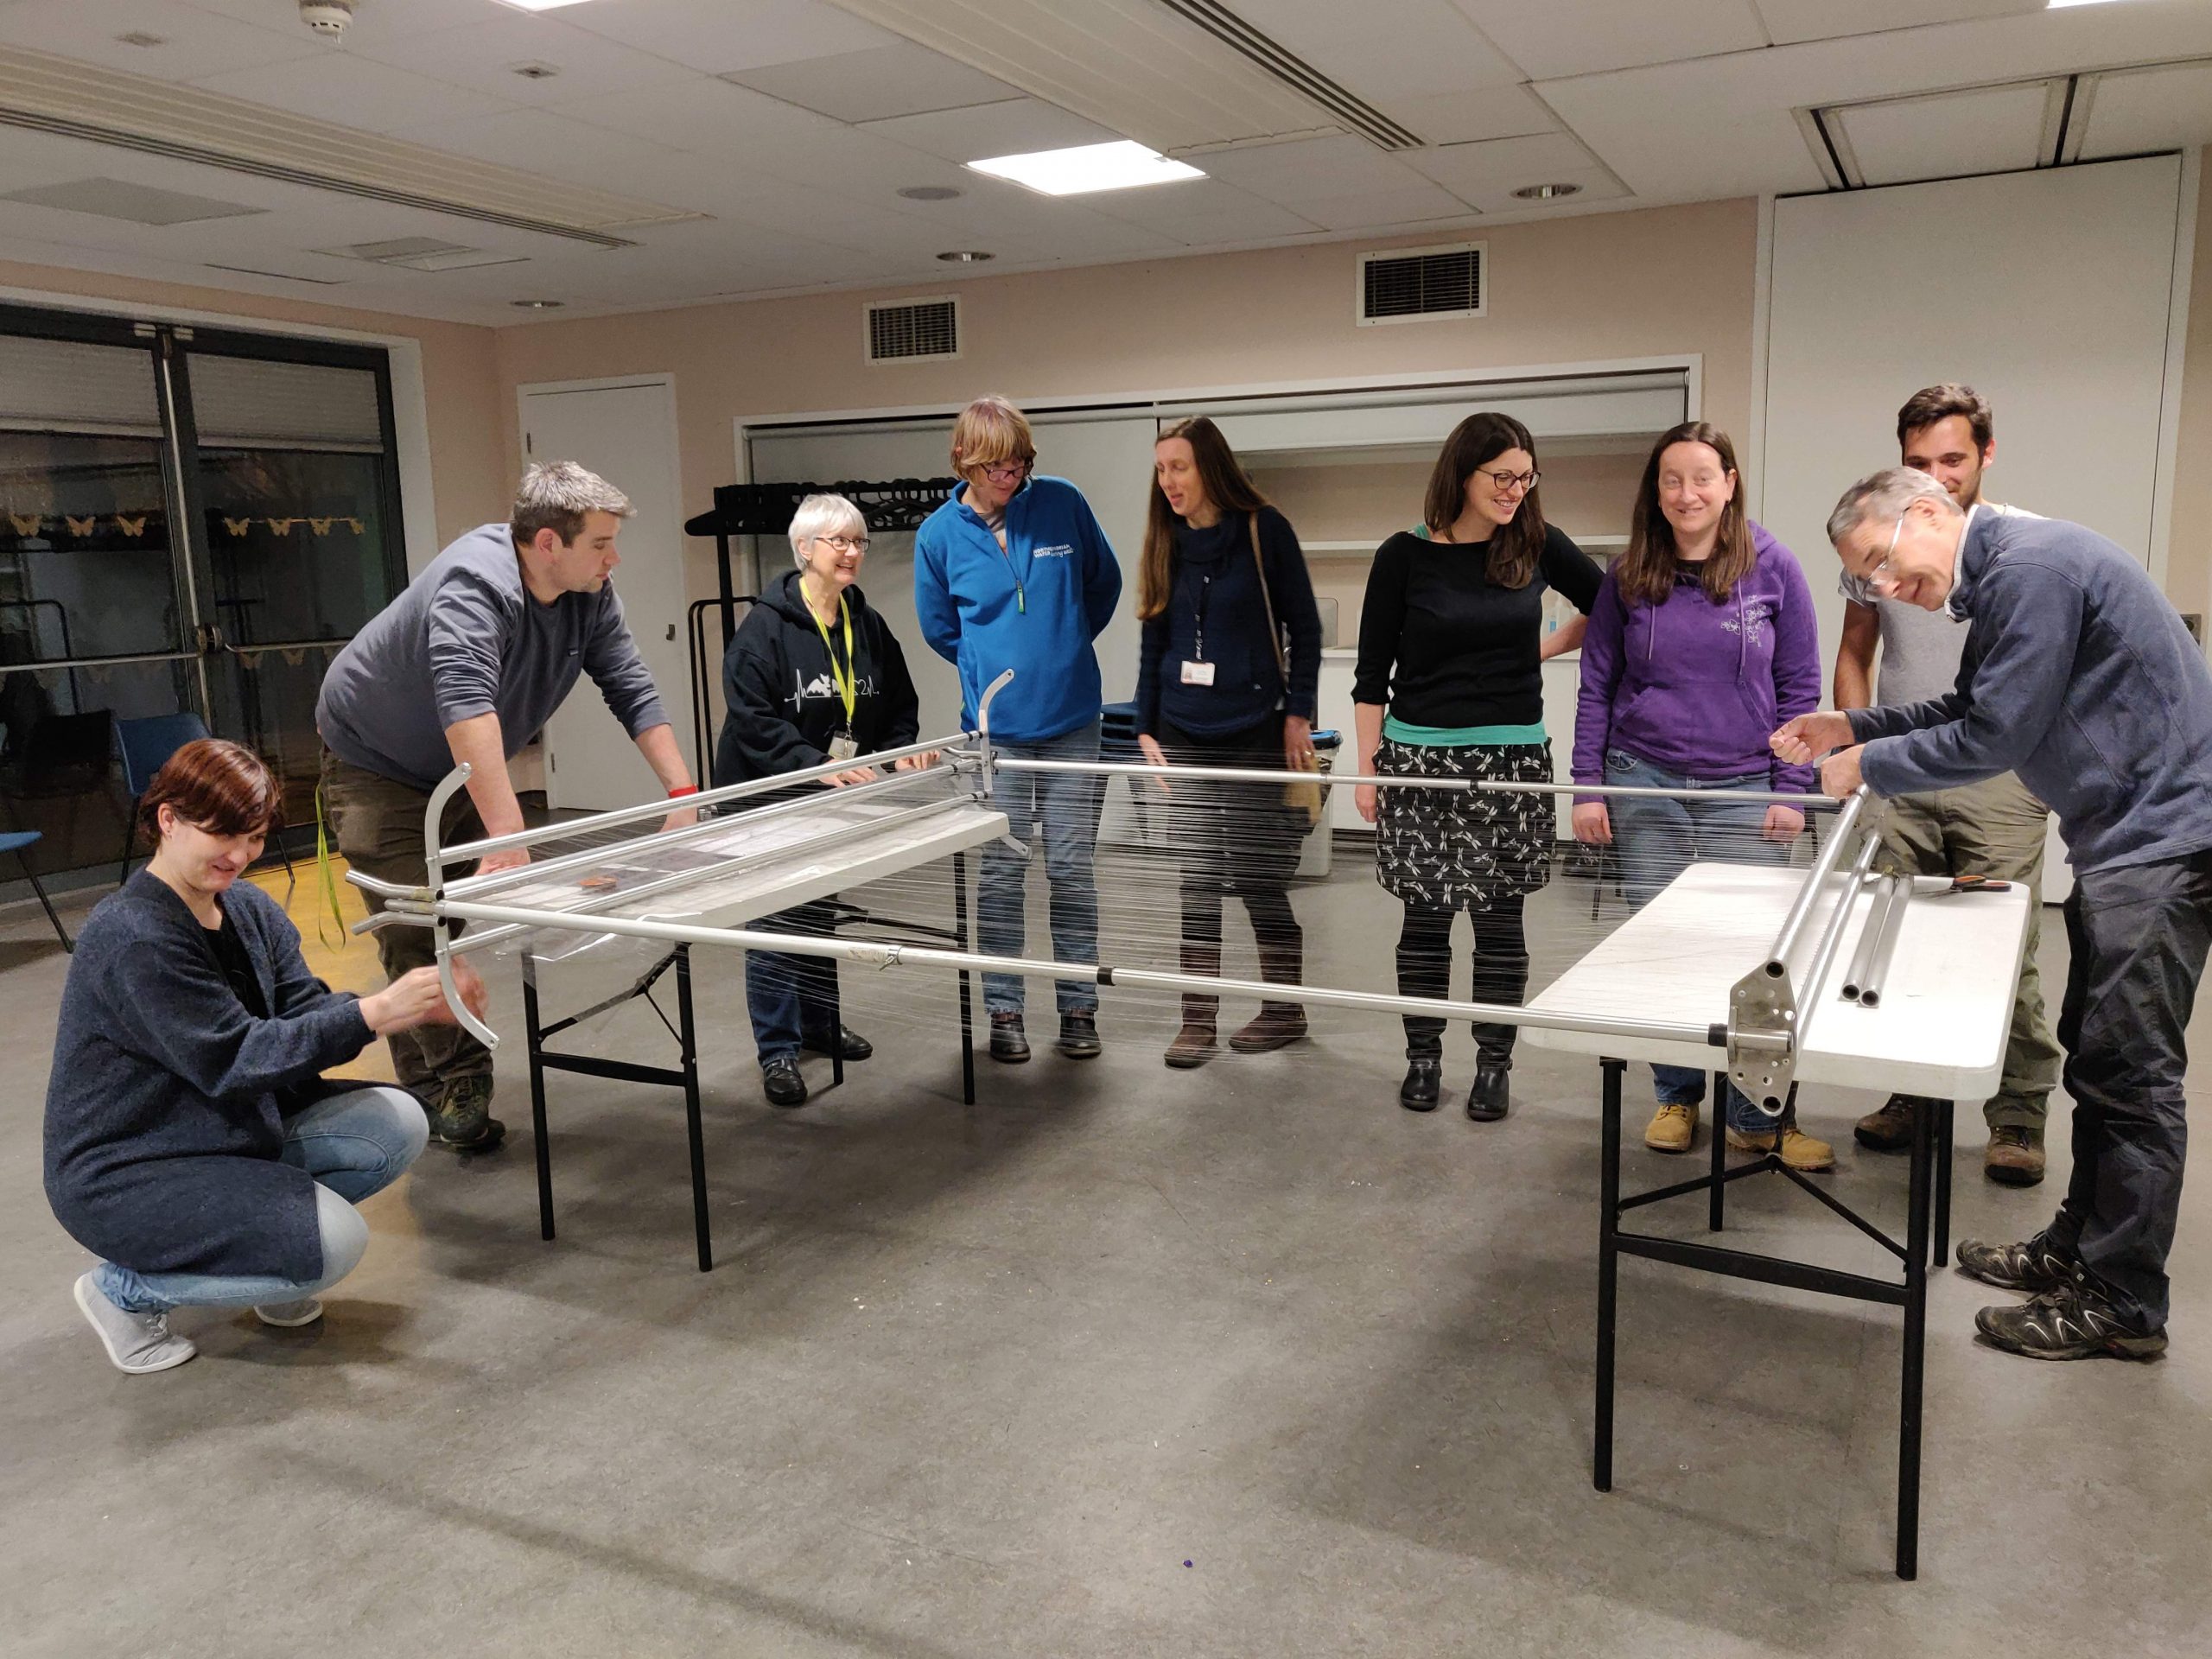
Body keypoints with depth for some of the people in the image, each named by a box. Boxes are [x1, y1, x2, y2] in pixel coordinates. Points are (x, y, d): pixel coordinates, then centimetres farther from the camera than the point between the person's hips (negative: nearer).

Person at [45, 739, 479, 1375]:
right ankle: (124, 1289, 0)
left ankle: (267, 1258, 11)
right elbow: (234, 1060, -27)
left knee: (397, 1123, -9)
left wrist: (415, 1007, -24)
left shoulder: (248, 909, 2)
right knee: (335, 1243, -23)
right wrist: (374, 1013, -35)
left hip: (232, 1130, 8)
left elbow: (306, 1010, -6)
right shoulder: (133, 938, -25)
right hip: (123, 1174, -8)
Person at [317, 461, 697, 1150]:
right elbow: (465, 705, -49)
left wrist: (684, 792, -19)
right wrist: (508, 832, -57)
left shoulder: (588, 594, -14)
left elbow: (632, 691, -10)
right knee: (414, 928, -12)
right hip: (376, 765, -7)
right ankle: (461, 1086, -6)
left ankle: (426, 1092, 18)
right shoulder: (476, 585, -36)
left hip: (460, 775, 7)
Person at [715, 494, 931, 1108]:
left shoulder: (867, 626, 3)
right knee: (776, 920, -4)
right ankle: (777, 1050, 5)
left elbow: (899, 705, 12)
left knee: (823, 911, 18)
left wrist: (900, 750, -6)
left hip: (833, 800, 6)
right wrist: (817, 764, -30)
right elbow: (753, 720, -22)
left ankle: (819, 1023, 35)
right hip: (767, 798, -6)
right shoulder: (766, 626, -17)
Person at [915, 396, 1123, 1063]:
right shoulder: (940, 534, -4)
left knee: (1072, 871, 6)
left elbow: (1104, 583, 11)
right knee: (1000, 874, 6)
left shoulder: (1062, 504, -5)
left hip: (1073, 722, 0)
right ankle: (1003, 1010, 19)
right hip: (995, 728, 0)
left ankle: (1078, 1007, 18)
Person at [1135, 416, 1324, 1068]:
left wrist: (1298, 714, -8)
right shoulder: (1165, 543, 7)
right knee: (1197, 881, 3)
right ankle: (1198, 1021, 10)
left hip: (1255, 733, -3)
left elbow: (1304, 628, -3)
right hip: (1185, 735, 4)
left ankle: (1284, 1010, 21)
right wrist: (1146, 727, 5)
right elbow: (1153, 642, 10)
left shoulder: (1264, 530, -5)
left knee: (1259, 877, 4)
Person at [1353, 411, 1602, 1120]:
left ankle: (1494, 1065, 18)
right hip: (1420, 759, -1)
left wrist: (1546, 645, 6)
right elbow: (1372, 674, 1)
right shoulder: (1405, 555, -3)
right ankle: (1422, 1057, 20)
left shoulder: (1538, 545, 2)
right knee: (1425, 915, 6)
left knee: (1500, 918, 6)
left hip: (1512, 761, 1)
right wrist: (1369, 766, -2)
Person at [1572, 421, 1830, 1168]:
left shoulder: (1773, 568, -1)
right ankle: (1676, 1099, 23)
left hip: (1744, 791, -1)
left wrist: (1790, 791, -3)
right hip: (1644, 786, 2)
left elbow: (1799, 686, 2)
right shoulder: (1628, 576, 2)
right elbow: (1596, 685, 6)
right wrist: (1588, 787, 1)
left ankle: (1761, 1117, 14)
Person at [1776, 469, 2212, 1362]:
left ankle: (2122, 1303, 5)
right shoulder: (2000, 578, 13)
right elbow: (1967, 710, 21)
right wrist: (1852, 728, 11)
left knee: (2128, 1071, -5)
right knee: (2095, 1054, 16)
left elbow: (1995, 736, -20)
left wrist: (1869, 766, -8)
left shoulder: (2032, 566, -19)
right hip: (2125, 835, 11)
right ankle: (2078, 1247, 28)